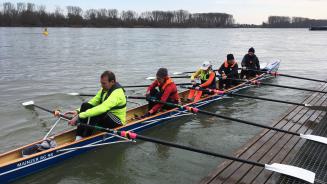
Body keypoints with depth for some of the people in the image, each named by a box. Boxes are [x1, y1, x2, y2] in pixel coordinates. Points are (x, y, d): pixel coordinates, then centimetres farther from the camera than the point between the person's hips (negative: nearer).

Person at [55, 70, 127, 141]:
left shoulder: (117, 93, -26)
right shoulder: (104, 89, 3)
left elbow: (102, 108, -38)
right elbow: (92, 102, 7)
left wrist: (79, 116, -40)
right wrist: (78, 111, -11)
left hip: (117, 121, -8)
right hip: (106, 116, 8)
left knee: (97, 113, -36)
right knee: (85, 105, -12)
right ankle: (79, 137, -18)